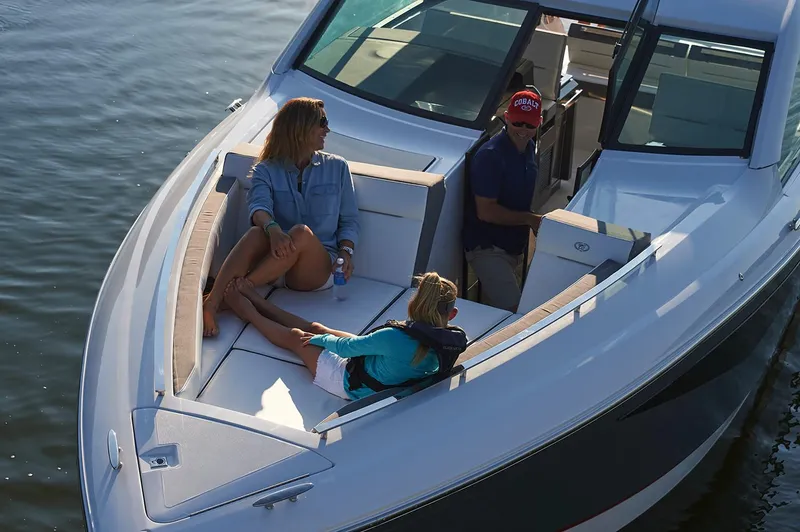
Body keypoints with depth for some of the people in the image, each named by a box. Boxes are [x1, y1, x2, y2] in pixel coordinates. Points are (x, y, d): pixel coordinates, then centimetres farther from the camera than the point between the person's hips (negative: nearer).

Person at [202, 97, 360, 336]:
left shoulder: (337, 168, 13)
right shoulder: (267, 170, 8)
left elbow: (349, 220, 12)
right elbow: (259, 206, -13)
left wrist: (346, 251, -10)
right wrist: (272, 228, -37)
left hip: (318, 268, 0)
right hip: (276, 262, 0)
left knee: (302, 233, -34)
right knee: (257, 233, -34)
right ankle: (211, 305, -48)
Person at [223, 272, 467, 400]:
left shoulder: (395, 338, -40)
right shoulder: (451, 340, -21)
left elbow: (345, 346, -22)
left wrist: (316, 339, -1)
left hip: (352, 385, -6)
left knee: (295, 336, 15)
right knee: (316, 328, 21)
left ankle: (248, 313, 45)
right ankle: (257, 301, 43)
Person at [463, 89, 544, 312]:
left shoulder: (530, 148, 5)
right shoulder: (490, 155, -23)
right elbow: (486, 211, -24)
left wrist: (536, 222, 5)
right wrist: (530, 219, -20)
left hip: (514, 246, 9)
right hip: (487, 247, -9)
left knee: (494, 304, 22)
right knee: (513, 311, -19)